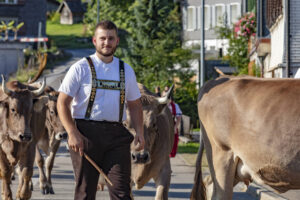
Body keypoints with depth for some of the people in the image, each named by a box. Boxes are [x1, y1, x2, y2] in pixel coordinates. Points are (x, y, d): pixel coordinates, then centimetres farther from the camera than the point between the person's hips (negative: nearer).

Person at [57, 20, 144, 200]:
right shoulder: (81, 68, 1)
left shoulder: (126, 70, 14)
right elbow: (62, 103, -3)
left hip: (117, 135, 3)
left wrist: (140, 131, 6)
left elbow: (135, 105, 22)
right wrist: (72, 133, -15)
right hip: (86, 134, -3)